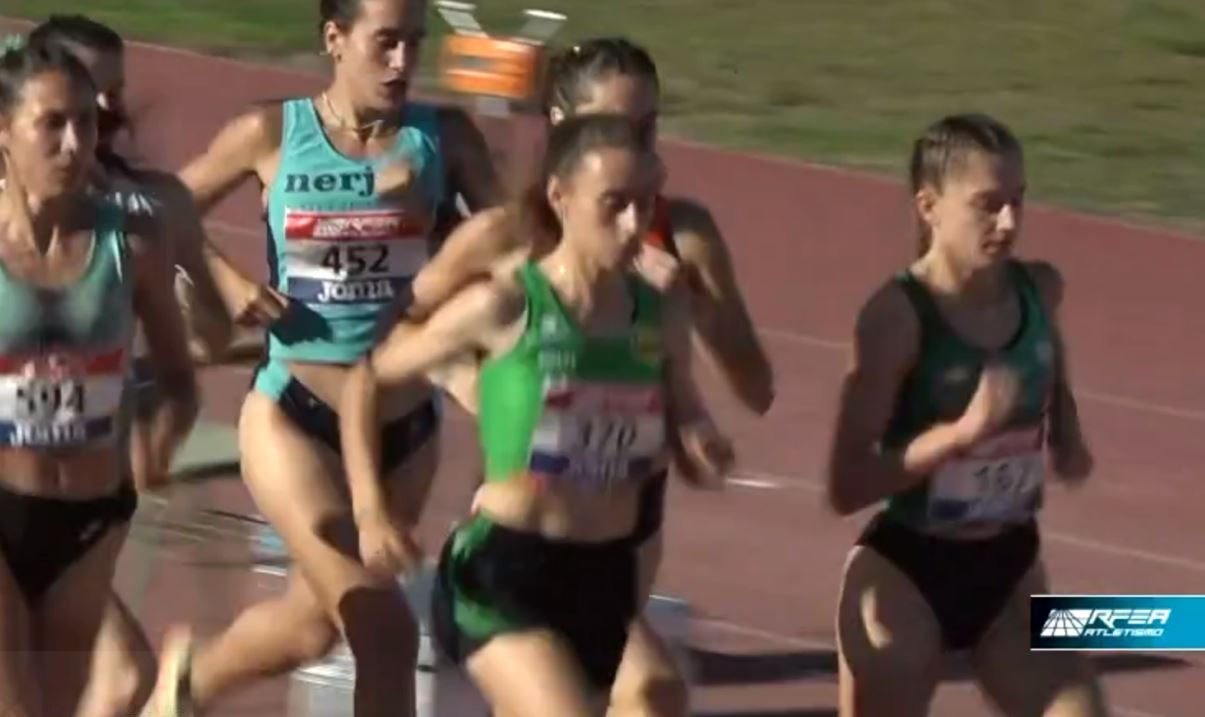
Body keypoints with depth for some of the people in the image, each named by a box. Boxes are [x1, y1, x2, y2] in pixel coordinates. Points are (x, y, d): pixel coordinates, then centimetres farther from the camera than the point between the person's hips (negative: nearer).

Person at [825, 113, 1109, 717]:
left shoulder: (1038, 290, -2)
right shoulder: (897, 316, -20)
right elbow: (847, 487, -24)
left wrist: (1067, 440, 3)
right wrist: (963, 432, -33)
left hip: (1009, 571, 6)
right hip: (906, 576, -5)